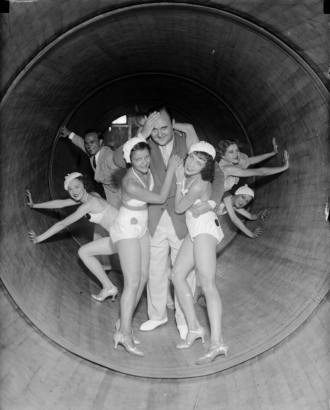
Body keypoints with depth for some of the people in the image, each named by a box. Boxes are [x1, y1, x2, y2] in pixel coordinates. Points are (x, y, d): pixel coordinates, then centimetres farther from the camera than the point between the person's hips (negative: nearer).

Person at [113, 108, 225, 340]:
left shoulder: (188, 143, -8)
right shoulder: (146, 146, -4)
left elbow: (216, 173, -5)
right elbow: (119, 160, -17)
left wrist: (212, 201, -20)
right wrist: (142, 135, -24)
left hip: (184, 220, -2)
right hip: (155, 220, 2)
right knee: (155, 271, 15)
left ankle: (184, 320, 27)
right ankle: (157, 315, 36)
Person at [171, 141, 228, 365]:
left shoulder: (199, 185, -20)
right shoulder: (187, 175, 3)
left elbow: (179, 208, -9)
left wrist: (179, 181, -2)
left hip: (205, 229, -10)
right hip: (195, 231, 10)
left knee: (207, 284, -19)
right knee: (177, 274, 9)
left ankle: (217, 342, -26)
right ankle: (194, 327, 11)